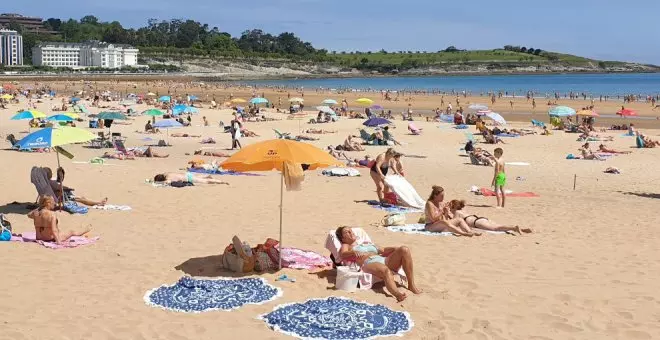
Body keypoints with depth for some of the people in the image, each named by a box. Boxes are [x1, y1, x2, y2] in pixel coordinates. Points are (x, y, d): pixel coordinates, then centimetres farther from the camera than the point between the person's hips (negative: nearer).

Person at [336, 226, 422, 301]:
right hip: (369, 264, -6)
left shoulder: (366, 243, 40)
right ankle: (397, 294, -69)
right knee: (385, 270, -41)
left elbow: (383, 250, 31)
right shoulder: (346, 246, 23)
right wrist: (354, 252, -23)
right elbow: (343, 254, 0)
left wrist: (395, 249, 10)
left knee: (404, 250, -20)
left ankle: (411, 285, -24)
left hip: (384, 260, 6)